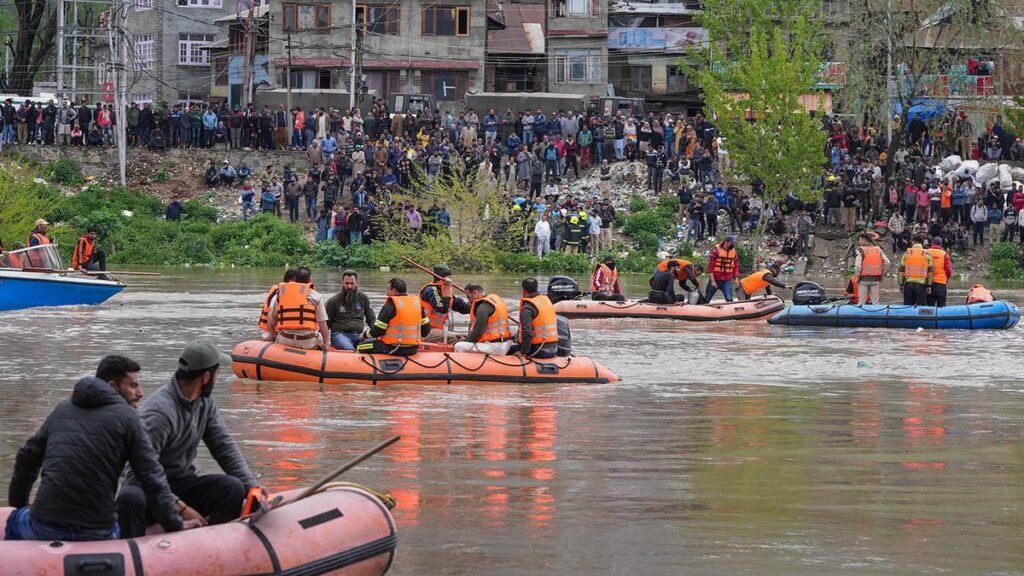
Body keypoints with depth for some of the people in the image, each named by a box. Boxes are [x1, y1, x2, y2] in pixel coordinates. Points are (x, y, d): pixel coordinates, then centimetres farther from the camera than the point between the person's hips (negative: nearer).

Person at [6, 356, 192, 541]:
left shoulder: (62, 409, 14)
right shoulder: (127, 417, -1)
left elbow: (27, 457, 22)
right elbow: (152, 478, -3)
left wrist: (18, 503, 36)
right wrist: (175, 525, 6)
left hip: (43, 527, 2)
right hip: (98, 534, -2)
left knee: (16, 520, 34)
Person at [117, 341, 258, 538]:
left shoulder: (204, 401, 6)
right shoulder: (160, 411, -22)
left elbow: (224, 447, 10)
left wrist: (251, 487, -5)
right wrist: (180, 508, -29)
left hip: (183, 485, 7)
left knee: (233, 489, -20)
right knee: (129, 499, -41)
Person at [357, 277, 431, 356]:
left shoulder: (390, 306, -12)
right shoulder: (417, 303, 6)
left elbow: (377, 331, -9)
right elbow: (426, 330, 11)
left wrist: (364, 335, 10)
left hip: (394, 349, -7)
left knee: (360, 347, 10)